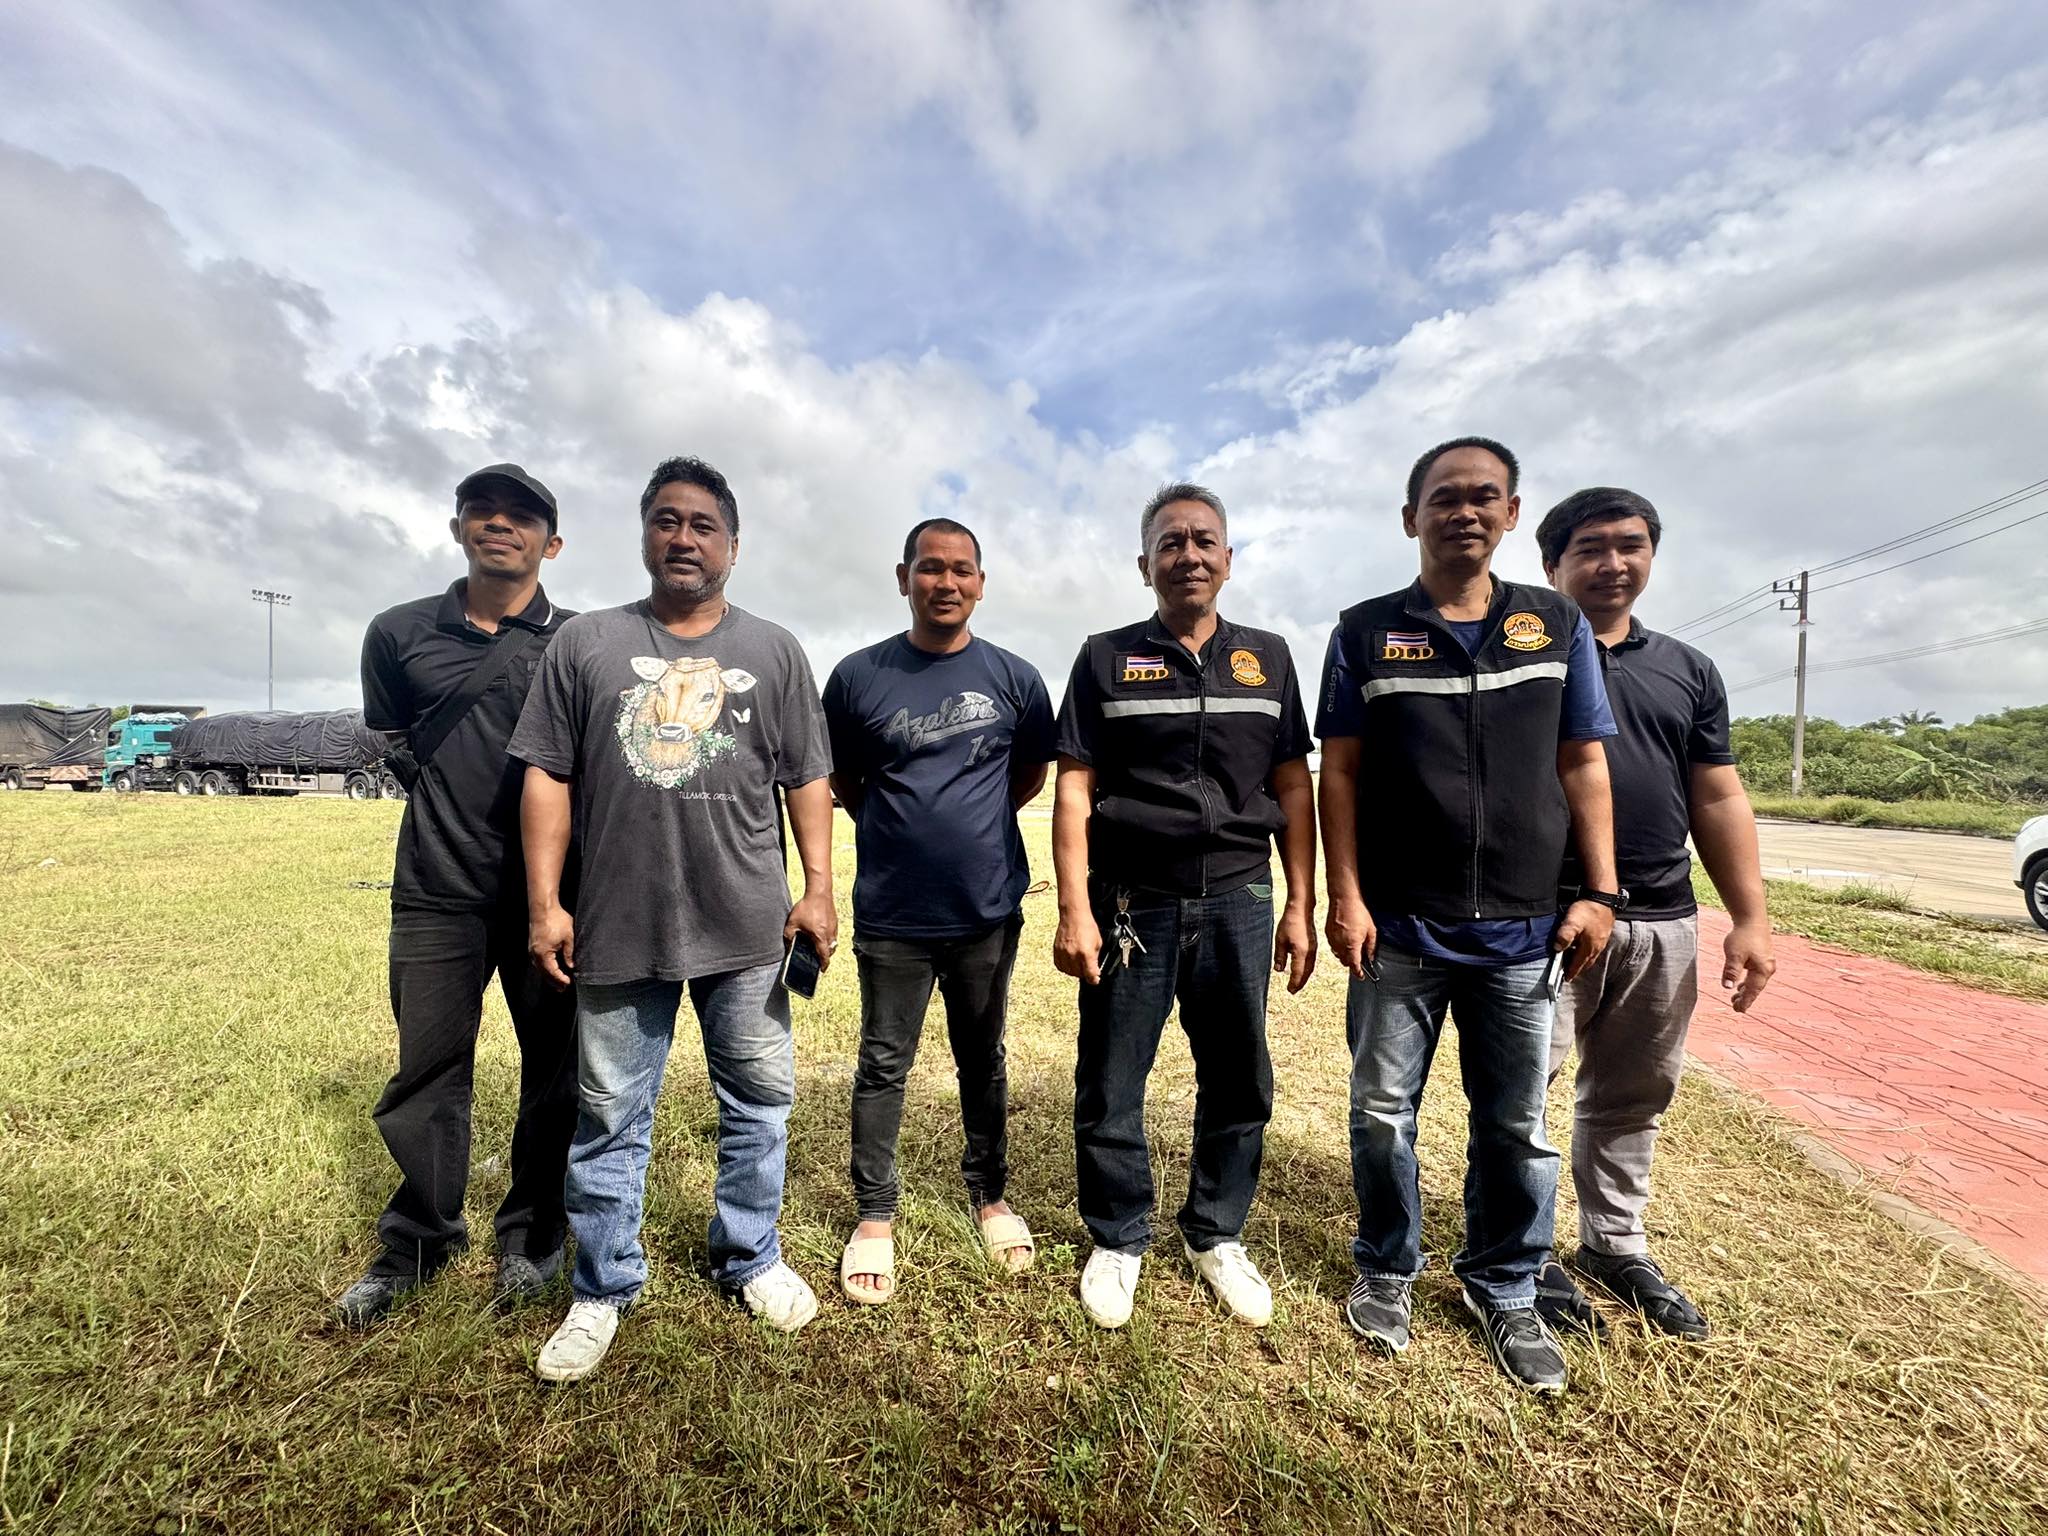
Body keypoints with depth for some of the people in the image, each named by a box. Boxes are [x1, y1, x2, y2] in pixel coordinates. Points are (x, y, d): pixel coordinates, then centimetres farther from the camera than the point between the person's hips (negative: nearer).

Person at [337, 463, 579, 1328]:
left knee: (555, 1068, 8)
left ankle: (531, 1237, 28)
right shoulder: (398, 634, 7)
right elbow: (390, 739, 19)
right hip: (438, 891, 2)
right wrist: (455, 807, 10)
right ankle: (417, 1244, 32)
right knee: (428, 1069, 11)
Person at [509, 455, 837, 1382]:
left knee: (758, 1101, 13)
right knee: (610, 1117, 13)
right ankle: (603, 1291, 33)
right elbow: (547, 778, 4)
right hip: (616, 926, 0)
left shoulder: (773, 652, 7)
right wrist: (545, 903, -2)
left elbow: (807, 781, 4)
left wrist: (818, 888, -4)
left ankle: (750, 1259, 35)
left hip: (747, 927, 1)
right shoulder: (586, 644, 7)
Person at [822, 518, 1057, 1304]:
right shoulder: (858, 676, -3)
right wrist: (906, 832, 4)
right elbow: (842, 782, 8)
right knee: (883, 1066, 10)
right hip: (891, 914, -1)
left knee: (982, 1061, 17)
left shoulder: (1015, 678, -1)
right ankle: (874, 1217, 30)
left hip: (988, 909, 1)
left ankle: (990, 1196, 37)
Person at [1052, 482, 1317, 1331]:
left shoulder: (1267, 657, 9)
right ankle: (1117, 1239, 30)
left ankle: (1216, 1236, 34)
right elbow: (1073, 790, -3)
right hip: (1132, 900, -2)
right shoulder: (1106, 657, 2)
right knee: (1110, 1084, 7)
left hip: (1238, 897, 3)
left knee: (1239, 1079, 12)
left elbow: (1293, 787, 8)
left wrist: (1301, 905, 3)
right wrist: (1074, 910, -9)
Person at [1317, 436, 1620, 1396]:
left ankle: (1505, 1290, 34)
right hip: (1397, 926, -1)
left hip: (1521, 928, 2)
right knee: (1384, 1112, 10)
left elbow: (1584, 765, 7)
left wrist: (1599, 892, 1)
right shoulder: (1365, 632, 0)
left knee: (1517, 1125, 13)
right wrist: (1344, 897, -8)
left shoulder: (1557, 626, 6)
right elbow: (1339, 773, -2)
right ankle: (1387, 1270, 32)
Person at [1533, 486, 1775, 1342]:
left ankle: (1615, 1247, 34)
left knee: (1633, 1096, 17)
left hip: (1663, 920, 6)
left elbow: (1718, 801, 14)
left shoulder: (1688, 673, 14)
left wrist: (1751, 920, 9)